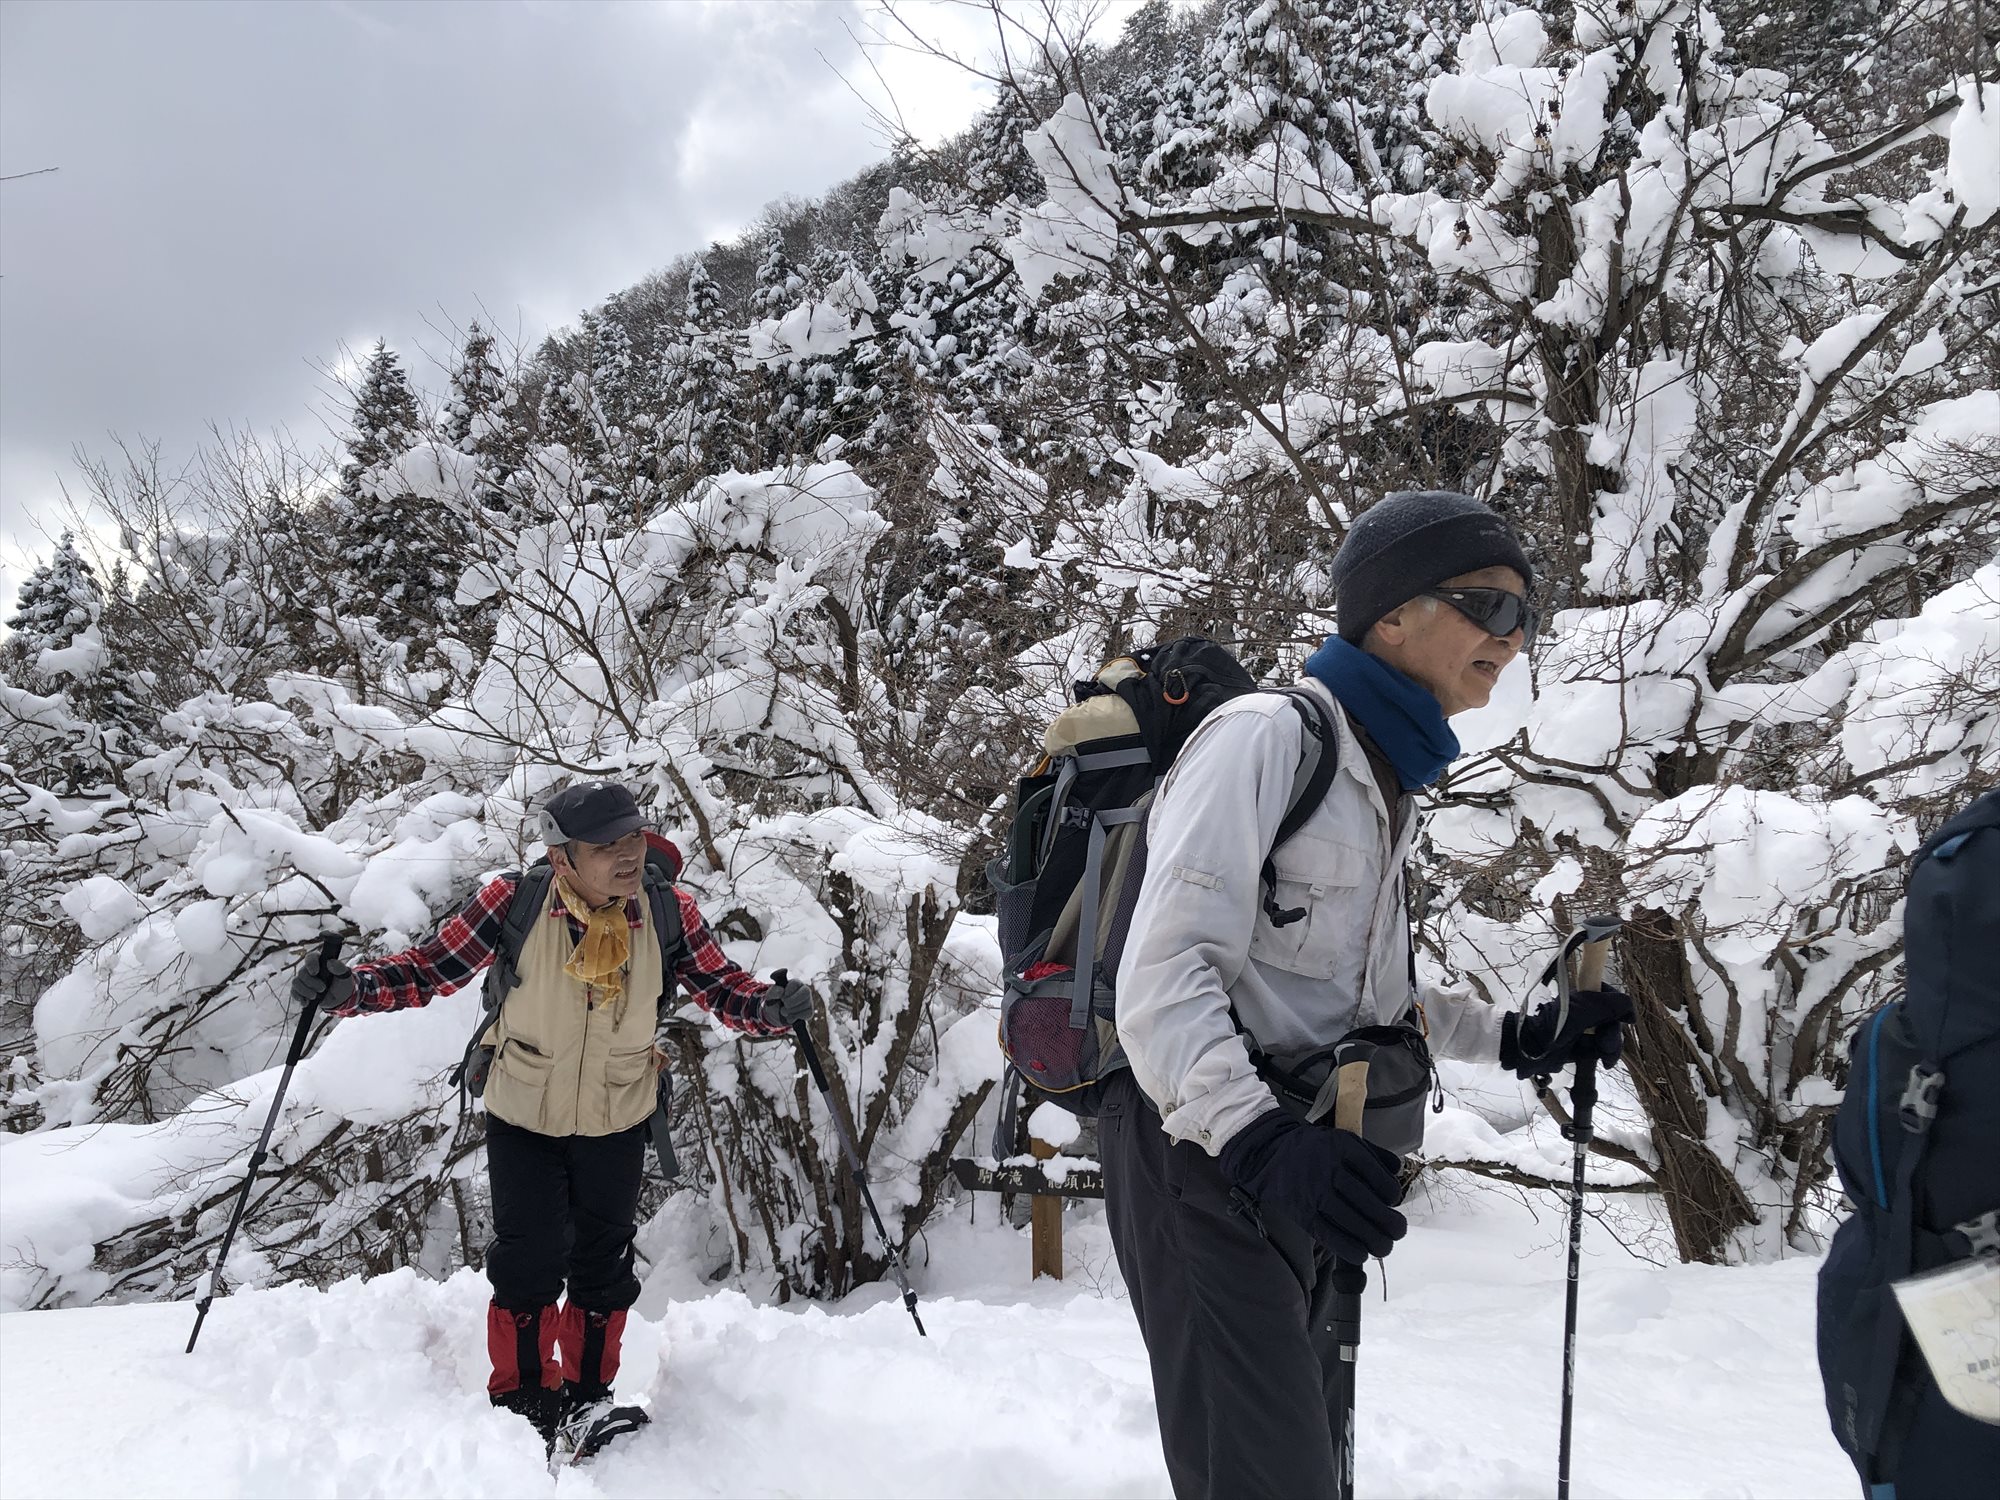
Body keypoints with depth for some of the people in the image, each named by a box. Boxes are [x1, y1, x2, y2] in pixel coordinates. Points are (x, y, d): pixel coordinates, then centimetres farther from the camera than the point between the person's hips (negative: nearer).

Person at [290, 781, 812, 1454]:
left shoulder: (669, 912, -19)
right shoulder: (514, 902, -24)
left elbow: (721, 986, -12)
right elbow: (431, 967, -17)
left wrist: (771, 1007, -33)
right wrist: (349, 987, -31)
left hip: (618, 1123, 2)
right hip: (523, 1119, -2)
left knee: (604, 1265, 15)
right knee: (527, 1264, 6)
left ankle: (586, 1396, 36)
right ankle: (523, 1400, 30)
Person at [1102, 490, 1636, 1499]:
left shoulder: (1392, 786, 15)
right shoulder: (1268, 736, -15)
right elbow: (1165, 973, -24)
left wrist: (1517, 1040, 14)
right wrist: (1256, 1140, -36)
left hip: (1297, 1164, 10)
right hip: (1201, 1151, -9)